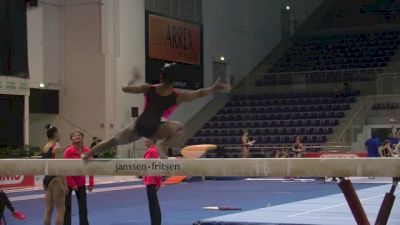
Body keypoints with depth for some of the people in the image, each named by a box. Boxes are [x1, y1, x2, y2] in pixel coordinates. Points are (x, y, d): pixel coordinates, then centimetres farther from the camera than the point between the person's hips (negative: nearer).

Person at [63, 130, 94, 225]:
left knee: (83, 207, 8)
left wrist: (91, 183, -1)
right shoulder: (68, 151, -14)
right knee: (67, 207, 2)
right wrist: (72, 184, -15)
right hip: (68, 182, -4)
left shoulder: (87, 151, -3)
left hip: (81, 183, 4)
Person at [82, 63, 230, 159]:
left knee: (114, 140, 23)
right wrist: (214, 88, 21)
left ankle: (87, 154, 28)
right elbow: (198, 94, 10)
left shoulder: (148, 89, 10)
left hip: (139, 126, 3)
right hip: (153, 129, -3)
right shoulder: (177, 96, 4)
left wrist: (134, 79, 33)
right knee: (180, 128, 20)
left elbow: (125, 88, 15)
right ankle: (163, 148, -2)